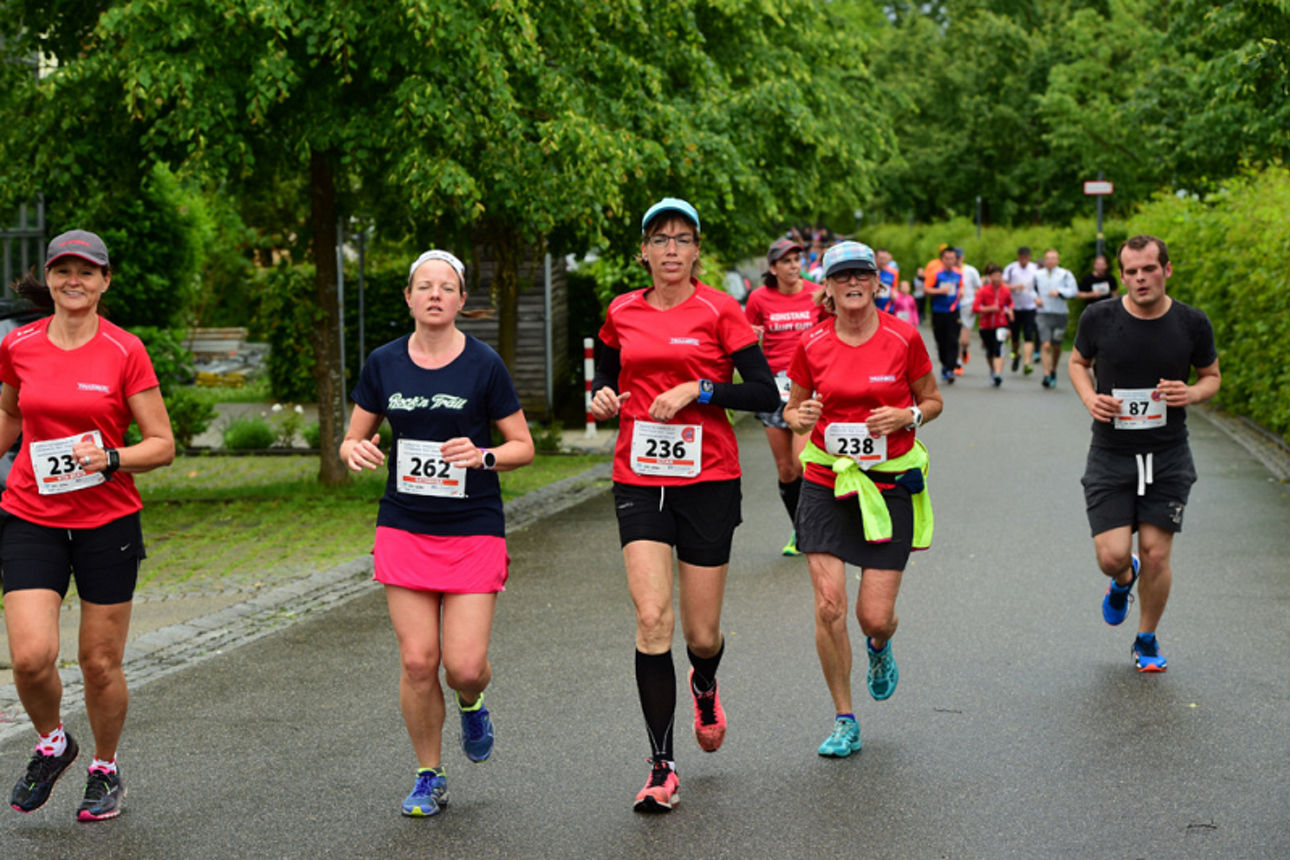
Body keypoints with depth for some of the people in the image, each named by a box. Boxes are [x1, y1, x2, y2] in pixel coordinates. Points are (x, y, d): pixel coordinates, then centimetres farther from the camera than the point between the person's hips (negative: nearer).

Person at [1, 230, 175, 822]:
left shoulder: (125, 352, -6)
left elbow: (162, 444, -4)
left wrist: (110, 459, -20)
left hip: (108, 521, -1)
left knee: (101, 663, 5)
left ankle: (105, 768, 30)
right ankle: (52, 744, 18)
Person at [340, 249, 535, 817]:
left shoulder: (483, 365, -5)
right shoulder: (383, 364, 3)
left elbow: (523, 447, 0)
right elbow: (352, 440, 11)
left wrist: (483, 456, -20)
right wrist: (356, 452, -13)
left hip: (474, 532, -2)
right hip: (404, 530, 2)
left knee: (465, 666, -8)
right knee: (417, 662, -2)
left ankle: (472, 704, 30)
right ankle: (429, 777, 17)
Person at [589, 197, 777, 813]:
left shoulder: (719, 311, -4)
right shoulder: (622, 314, 6)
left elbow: (766, 394, -7)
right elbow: (607, 376, 24)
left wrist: (698, 390, -17)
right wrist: (603, 397, 2)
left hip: (708, 480, -2)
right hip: (639, 480, 2)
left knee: (702, 636, 5)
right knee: (652, 618, -13)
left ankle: (704, 687, 44)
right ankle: (662, 768, -5)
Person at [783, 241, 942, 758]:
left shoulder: (903, 338, -4)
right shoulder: (811, 345, -1)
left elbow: (932, 401, 8)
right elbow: (793, 410, 11)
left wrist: (906, 416, -13)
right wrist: (801, 418, -12)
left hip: (890, 485, -1)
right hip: (826, 485, 1)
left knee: (875, 616, -4)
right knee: (828, 605, -10)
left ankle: (879, 648, 37)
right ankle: (844, 721, 8)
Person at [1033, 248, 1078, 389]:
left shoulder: (1065, 274, -1)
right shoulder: (1038, 275, 7)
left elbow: (1073, 290, -9)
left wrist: (1059, 292, -23)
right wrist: (1036, 298, 1)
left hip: (1060, 314, 0)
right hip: (1043, 314, 0)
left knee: (1056, 346, 10)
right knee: (1046, 345, -15)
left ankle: (1053, 371, 34)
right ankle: (1047, 375, -19)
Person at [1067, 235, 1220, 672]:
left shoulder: (1192, 323, -5)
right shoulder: (1098, 318, -7)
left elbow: (1211, 376, 10)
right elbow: (1078, 362, 12)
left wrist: (1191, 394, -13)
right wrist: (1090, 397, -9)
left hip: (1168, 456, 0)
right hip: (1111, 455, 0)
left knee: (1156, 554, -1)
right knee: (1112, 556, -8)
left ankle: (1147, 641, 23)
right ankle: (1124, 580, 32)